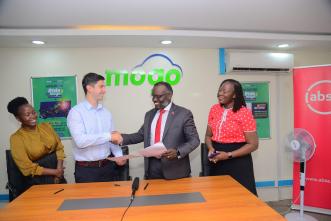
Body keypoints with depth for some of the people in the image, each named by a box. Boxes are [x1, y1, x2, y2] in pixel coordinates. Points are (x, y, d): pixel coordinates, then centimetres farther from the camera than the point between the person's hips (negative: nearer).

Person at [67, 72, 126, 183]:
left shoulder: (106, 112, 7)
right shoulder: (76, 112, -10)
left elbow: (112, 138, 7)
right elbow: (80, 141, -22)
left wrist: (118, 155, -10)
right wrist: (108, 136, -22)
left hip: (108, 166, 5)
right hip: (86, 169, -5)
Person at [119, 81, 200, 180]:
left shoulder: (183, 114, -7)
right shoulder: (149, 114, 10)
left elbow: (194, 140, -8)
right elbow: (140, 136, 13)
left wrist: (178, 152, -23)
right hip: (152, 167, 4)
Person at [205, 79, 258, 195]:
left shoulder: (244, 113, -11)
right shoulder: (214, 110, 4)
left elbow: (253, 144, -11)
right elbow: (208, 135, 13)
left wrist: (228, 155, -18)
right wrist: (211, 148, -8)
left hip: (238, 162, -4)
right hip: (217, 162, 5)